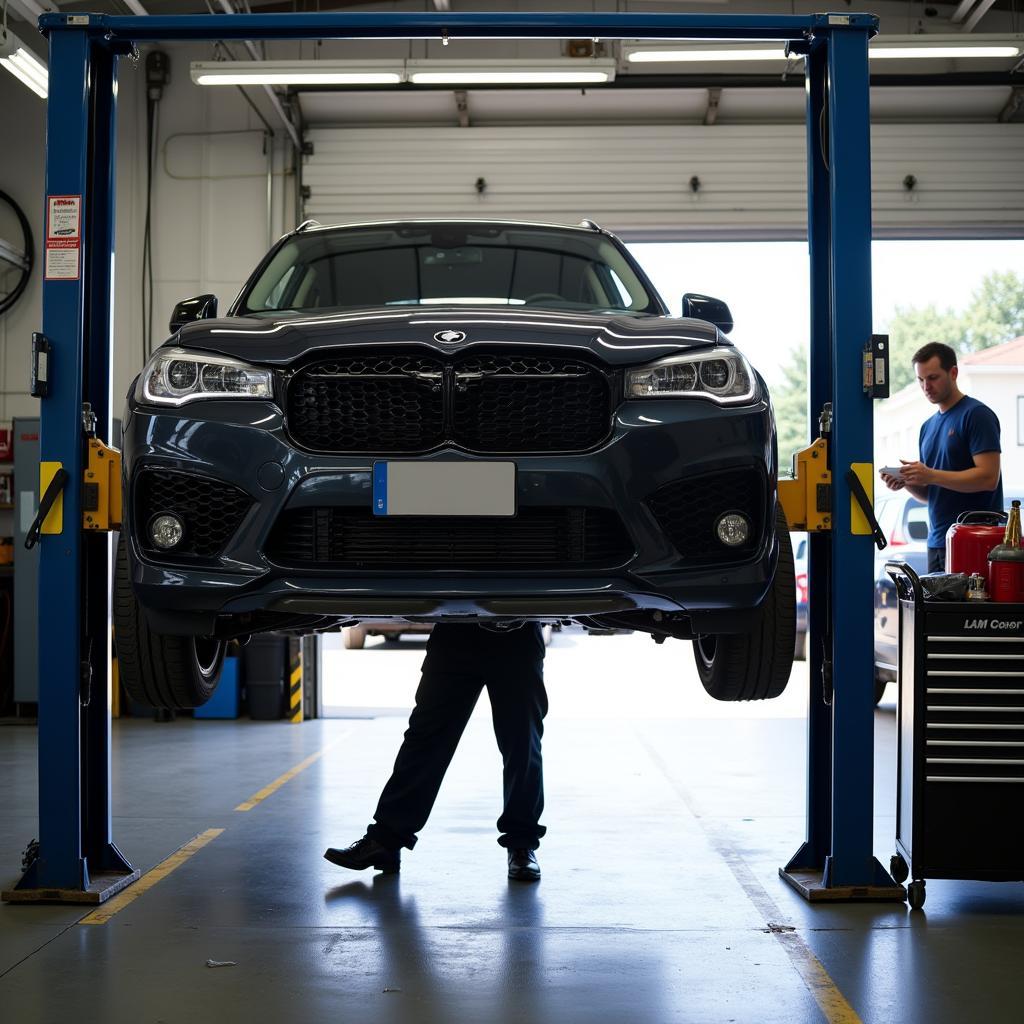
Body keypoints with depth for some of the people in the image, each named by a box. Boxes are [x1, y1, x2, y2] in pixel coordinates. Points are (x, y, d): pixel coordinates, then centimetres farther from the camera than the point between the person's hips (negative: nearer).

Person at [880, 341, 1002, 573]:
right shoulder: (929, 426, 19)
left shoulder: (977, 415, -6)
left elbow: (988, 477, -16)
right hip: (937, 542, 8)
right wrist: (907, 482, 0)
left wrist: (931, 476, -20)